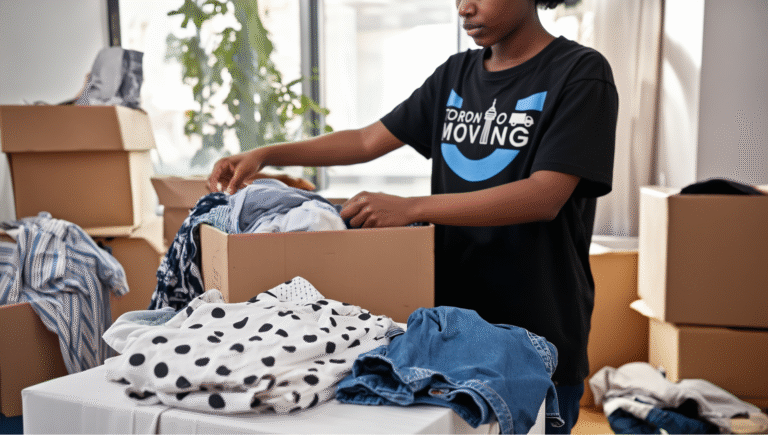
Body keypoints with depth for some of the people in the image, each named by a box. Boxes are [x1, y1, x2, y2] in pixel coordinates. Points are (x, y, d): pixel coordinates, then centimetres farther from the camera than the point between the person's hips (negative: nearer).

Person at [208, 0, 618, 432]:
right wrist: (264, 155, 3)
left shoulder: (581, 73, -7)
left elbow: (545, 197, -19)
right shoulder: (456, 73, 13)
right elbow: (368, 140, 13)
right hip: (451, 317, 5)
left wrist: (410, 208, -25)